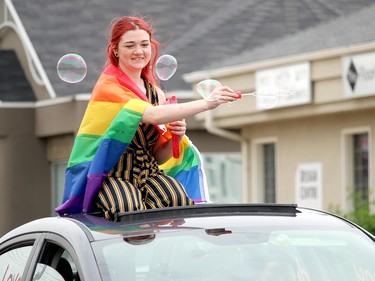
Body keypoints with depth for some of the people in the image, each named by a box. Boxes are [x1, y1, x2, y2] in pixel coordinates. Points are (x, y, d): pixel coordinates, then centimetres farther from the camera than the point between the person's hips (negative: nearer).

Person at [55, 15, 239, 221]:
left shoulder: (156, 93, 12)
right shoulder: (108, 87, -10)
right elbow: (153, 115, -27)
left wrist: (176, 136, -5)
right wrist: (206, 103, -33)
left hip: (147, 173, 5)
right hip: (109, 175, -5)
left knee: (176, 196, -29)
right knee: (131, 207, -37)